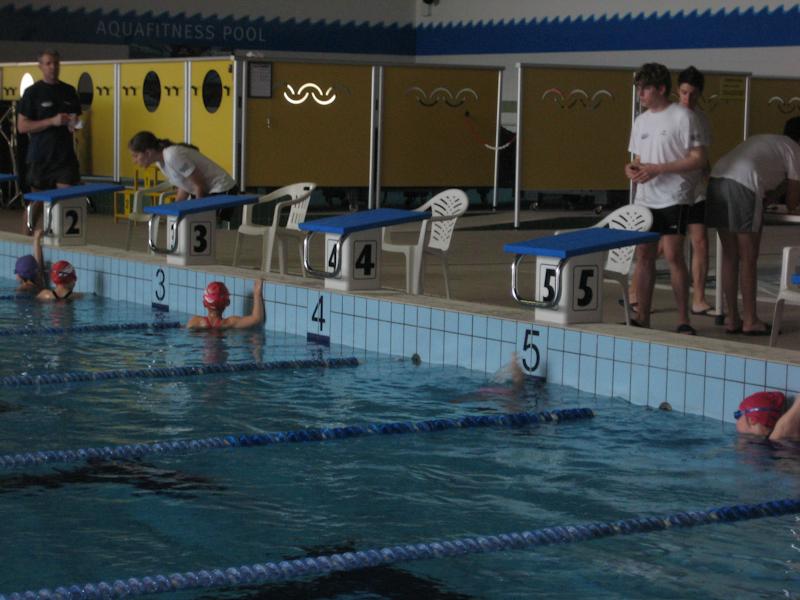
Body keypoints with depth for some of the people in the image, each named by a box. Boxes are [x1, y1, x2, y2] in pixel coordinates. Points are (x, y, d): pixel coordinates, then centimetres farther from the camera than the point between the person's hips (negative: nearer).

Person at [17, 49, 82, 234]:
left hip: (66, 156, 3)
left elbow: (77, 118, 22)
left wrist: (74, 123, -3)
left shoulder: (69, 91, 9)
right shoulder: (33, 92, -3)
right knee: (37, 203, 6)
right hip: (40, 157, -3)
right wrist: (52, 121, -18)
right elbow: (22, 126, -8)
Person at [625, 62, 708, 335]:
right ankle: (642, 318, 11)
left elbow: (698, 159, -11)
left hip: (674, 199, -7)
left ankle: (683, 320, -3)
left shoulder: (683, 117, -7)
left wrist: (658, 169, -17)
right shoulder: (641, 121, 14)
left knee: (673, 255, -11)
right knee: (644, 256, 5)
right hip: (645, 199, 7)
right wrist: (632, 168, -2)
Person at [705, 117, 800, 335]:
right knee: (748, 260, 3)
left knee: (730, 257, 14)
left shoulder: (763, 140, 33)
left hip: (716, 180, 7)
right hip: (742, 186, -7)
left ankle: (732, 319, 18)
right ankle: (750, 321, 8)